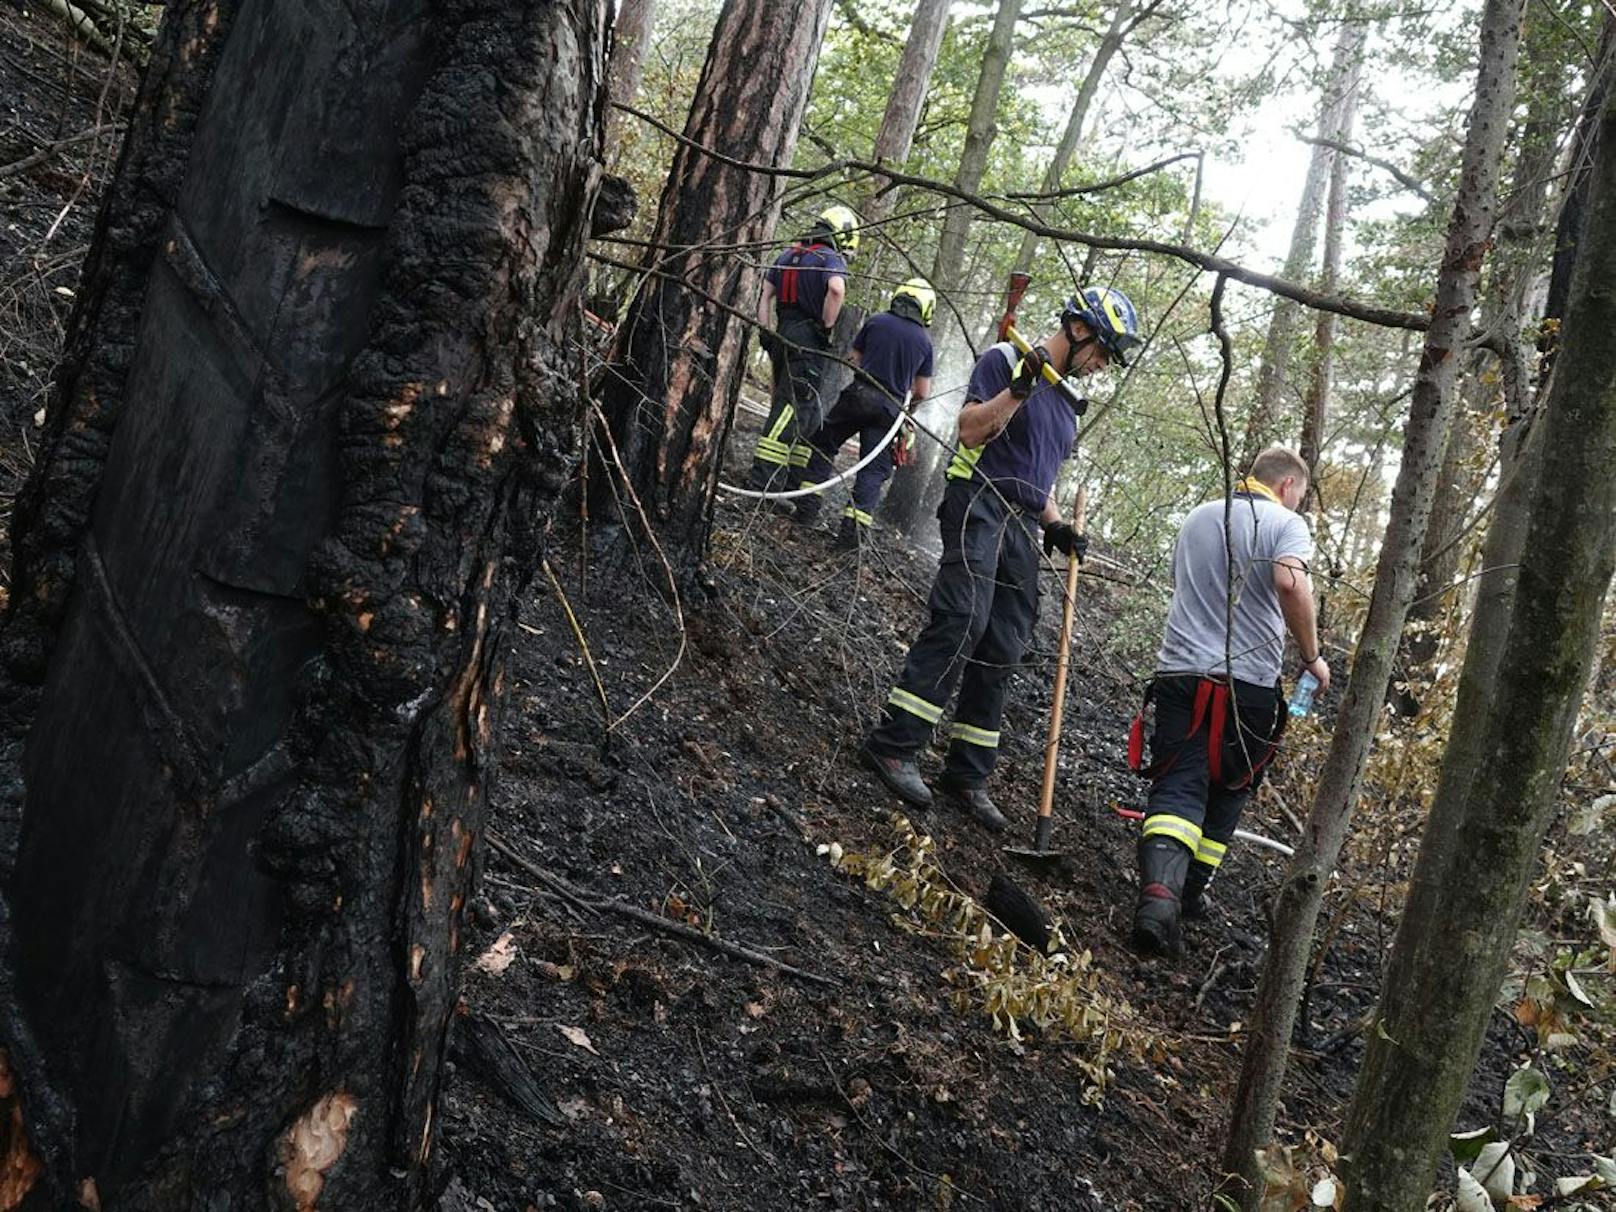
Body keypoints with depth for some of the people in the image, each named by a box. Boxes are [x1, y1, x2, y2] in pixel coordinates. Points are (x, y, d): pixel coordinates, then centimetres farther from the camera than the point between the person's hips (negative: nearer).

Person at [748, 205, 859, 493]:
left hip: (781, 338, 8)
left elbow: (765, 294, 14)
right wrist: (827, 326, -15)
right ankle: (764, 482, -16)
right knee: (792, 407, -9)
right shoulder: (831, 259, -6)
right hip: (809, 341, -8)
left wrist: (766, 332, 13)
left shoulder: (788, 255, 18)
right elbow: (837, 288, -27)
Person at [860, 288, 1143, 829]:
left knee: (1001, 652, 3)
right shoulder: (1005, 359, 0)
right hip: (980, 504, -8)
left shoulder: (1065, 400, 23)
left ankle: (968, 775, 7)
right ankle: (893, 744, -21)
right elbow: (971, 430, -12)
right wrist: (1021, 387, -24)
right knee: (962, 620, -23)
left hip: (1023, 526, 8)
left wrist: (1057, 527, 12)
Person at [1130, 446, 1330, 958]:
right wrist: (1312, 656, -12)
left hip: (1180, 671, 3)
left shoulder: (1198, 517, 17)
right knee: (1225, 793, 17)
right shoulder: (1286, 524, -2)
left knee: (1177, 788, -5)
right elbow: (1291, 583, -22)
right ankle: (1190, 891, 23)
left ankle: (1159, 892, -27)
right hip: (1248, 682, -3)